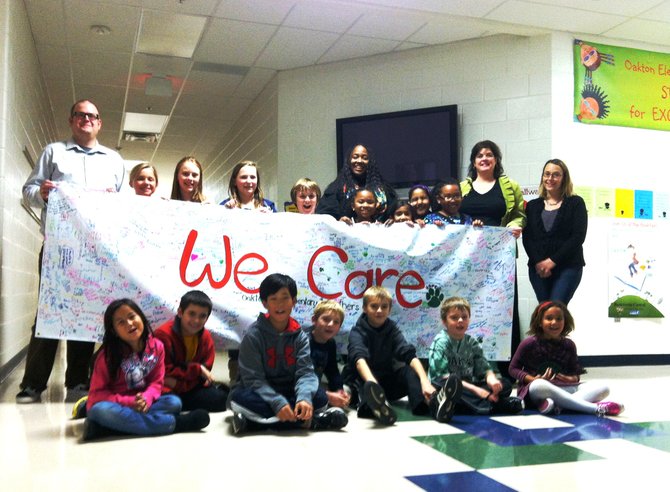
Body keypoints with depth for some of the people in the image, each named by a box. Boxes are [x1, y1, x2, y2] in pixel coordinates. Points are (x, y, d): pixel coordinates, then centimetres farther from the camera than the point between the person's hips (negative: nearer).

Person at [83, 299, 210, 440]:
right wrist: (128, 402, -26)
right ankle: (176, 422, -32)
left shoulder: (156, 346, -4)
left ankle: (105, 428, -29)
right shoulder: (107, 354, -13)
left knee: (174, 402, -21)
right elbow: (97, 393, -12)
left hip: (141, 404, 3)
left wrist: (146, 398, -22)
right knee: (101, 410, -37)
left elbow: (156, 382, 1)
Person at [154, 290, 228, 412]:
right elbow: (164, 372, -17)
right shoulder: (164, 334, -15)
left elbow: (205, 369, -4)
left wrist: (179, 383, -22)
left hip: (190, 387, 5)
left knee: (222, 397, -14)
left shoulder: (206, 337, 0)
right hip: (166, 390, -5)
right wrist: (197, 369, -17)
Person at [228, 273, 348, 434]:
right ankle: (306, 421, -32)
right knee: (239, 397, -35)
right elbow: (252, 378, -18)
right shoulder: (253, 335, -12)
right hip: (261, 394, -2)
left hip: (289, 393, 2)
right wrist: (278, 403, -33)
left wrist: (304, 398, -34)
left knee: (319, 397, -22)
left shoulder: (299, 336, -2)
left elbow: (305, 372, -11)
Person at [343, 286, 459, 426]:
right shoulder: (357, 332, -10)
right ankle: (375, 405, -71)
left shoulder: (392, 329, 1)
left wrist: (425, 381, -37)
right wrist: (373, 384, -54)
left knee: (408, 370, -22)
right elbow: (359, 359, -32)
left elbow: (410, 355, -16)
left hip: (386, 381, 4)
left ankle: (433, 402, -51)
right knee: (366, 384, -36)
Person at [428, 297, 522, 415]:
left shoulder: (471, 343, 10)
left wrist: (491, 378, -21)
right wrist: (475, 390, -22)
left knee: (505, 384, -7)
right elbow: (441, 376, -18)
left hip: (468, 388, 6)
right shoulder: (440, 342, -9)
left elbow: (484, 368, 6)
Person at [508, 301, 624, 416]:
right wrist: (533, 379, -15)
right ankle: (597, 408, -44)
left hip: (564, 388, 5)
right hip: (533, 390, -5)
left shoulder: (569, 345, 9)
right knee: (539, 386, -42)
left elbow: (575, 372, 16)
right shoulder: (530, 343, -3)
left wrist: (574, 378, -9)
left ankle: (557, 404, -42)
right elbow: (513, 369, 1)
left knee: (603, 389, -14)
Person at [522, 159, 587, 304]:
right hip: (538, 268, 3)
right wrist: (538, 262, -10)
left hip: (568, 267, -3)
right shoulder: (533, 205, 15)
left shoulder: (576, 203, 6)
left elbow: (578, 236, -4)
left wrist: (553, 261, -12)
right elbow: (527, 237, 6)